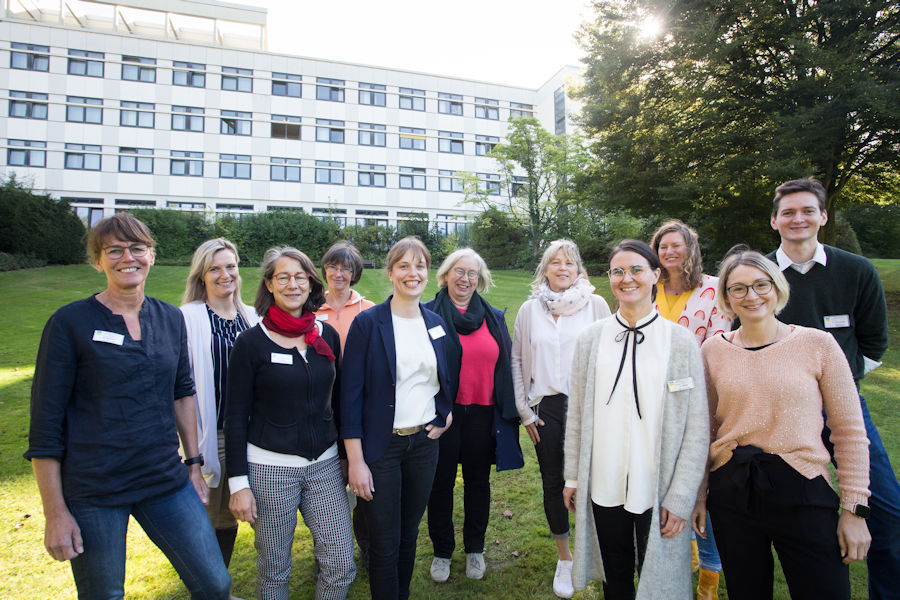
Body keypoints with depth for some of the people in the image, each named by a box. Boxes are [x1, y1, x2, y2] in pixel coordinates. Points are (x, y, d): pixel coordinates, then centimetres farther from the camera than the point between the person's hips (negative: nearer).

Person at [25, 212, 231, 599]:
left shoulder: (171, 319, 5)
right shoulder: (70, 322, -7)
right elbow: (46, 423, -6)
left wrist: (194, 463, 12)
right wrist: (54, 512, -7)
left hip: (166, 481, 4)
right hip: (92, 492, -3)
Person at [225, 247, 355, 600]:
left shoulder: (328, 336, 3)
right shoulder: (251, 342, -8)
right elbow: (235, 417, -5)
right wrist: (238, 482, -7)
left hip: (324, 464, 3)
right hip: (269, 468, -3)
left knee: (341, 566, 6)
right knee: (274, 570, 13)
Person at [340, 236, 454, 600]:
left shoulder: (436, 323, 5)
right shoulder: (368, 322, -10)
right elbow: (350, 393, -11)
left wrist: (447, 414, 2)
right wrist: (355, 460, -13)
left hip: (425, 441, 5)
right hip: (381, 444, -4)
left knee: (410, 534, 19)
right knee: (384, 545, 8)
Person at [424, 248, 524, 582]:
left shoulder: (494, 317, 6)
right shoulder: (428, 314, -4)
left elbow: (505, 367, 8)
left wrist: (507, 411, 5)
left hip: (482, 414, 3)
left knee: (478, 481, 16)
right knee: (441, 482, 11)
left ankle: (475, 549, 37)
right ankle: (442, 551, 32)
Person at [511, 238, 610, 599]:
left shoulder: (596, 305, 0)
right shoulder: (530, 309, 5)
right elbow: (517, 359, 8)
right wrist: (524, 410, 4)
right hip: (545, 407, 2)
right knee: (553, 482, 10)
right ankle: (565, 559, 30)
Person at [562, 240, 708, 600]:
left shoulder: (681, 341, -4)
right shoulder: (591, 339, 1)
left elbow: (697, 427, -4)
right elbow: (576, 415, 5)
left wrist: (681, 499, -7)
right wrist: (573, 477, 7)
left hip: (659, 492, -1)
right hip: (603, 488, 2)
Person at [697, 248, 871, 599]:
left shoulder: (817, 344, -3)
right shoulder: (713, 350, 1)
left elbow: (850, 431, 0)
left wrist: (854, 509, -3)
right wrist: (699, 493, 8)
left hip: (803, 492, -1)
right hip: (731, 493, 2)